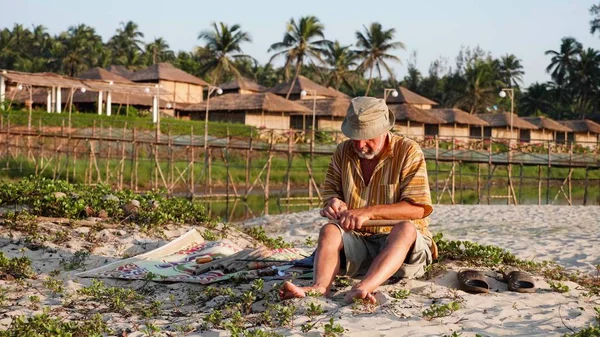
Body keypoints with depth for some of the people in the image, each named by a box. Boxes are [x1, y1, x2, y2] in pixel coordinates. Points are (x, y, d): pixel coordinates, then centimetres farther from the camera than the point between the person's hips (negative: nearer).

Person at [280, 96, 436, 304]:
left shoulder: (408, 152, -7)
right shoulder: (343, 153, 6)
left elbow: (418, 208, -15)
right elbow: (331, 191, 17)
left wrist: (369, 212, -23)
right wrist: (334, 203, -10)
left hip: (403, 245, -3)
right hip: (358, 242, 4)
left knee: (405, 228, -36)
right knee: (329, 230, -25)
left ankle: (363, 288, -57)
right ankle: (320, 287, -51)